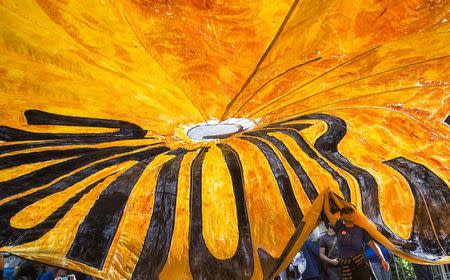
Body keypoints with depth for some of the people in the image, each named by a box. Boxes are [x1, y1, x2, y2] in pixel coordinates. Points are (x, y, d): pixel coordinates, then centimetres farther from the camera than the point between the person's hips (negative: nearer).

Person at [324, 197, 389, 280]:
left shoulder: (361, 229, 1)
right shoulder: (339, 228, 2)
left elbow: (373, 244, 5)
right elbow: (327, 211, 2)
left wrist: (382, 259, -4)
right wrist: (327, 195, 8)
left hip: (360, 263, -1)